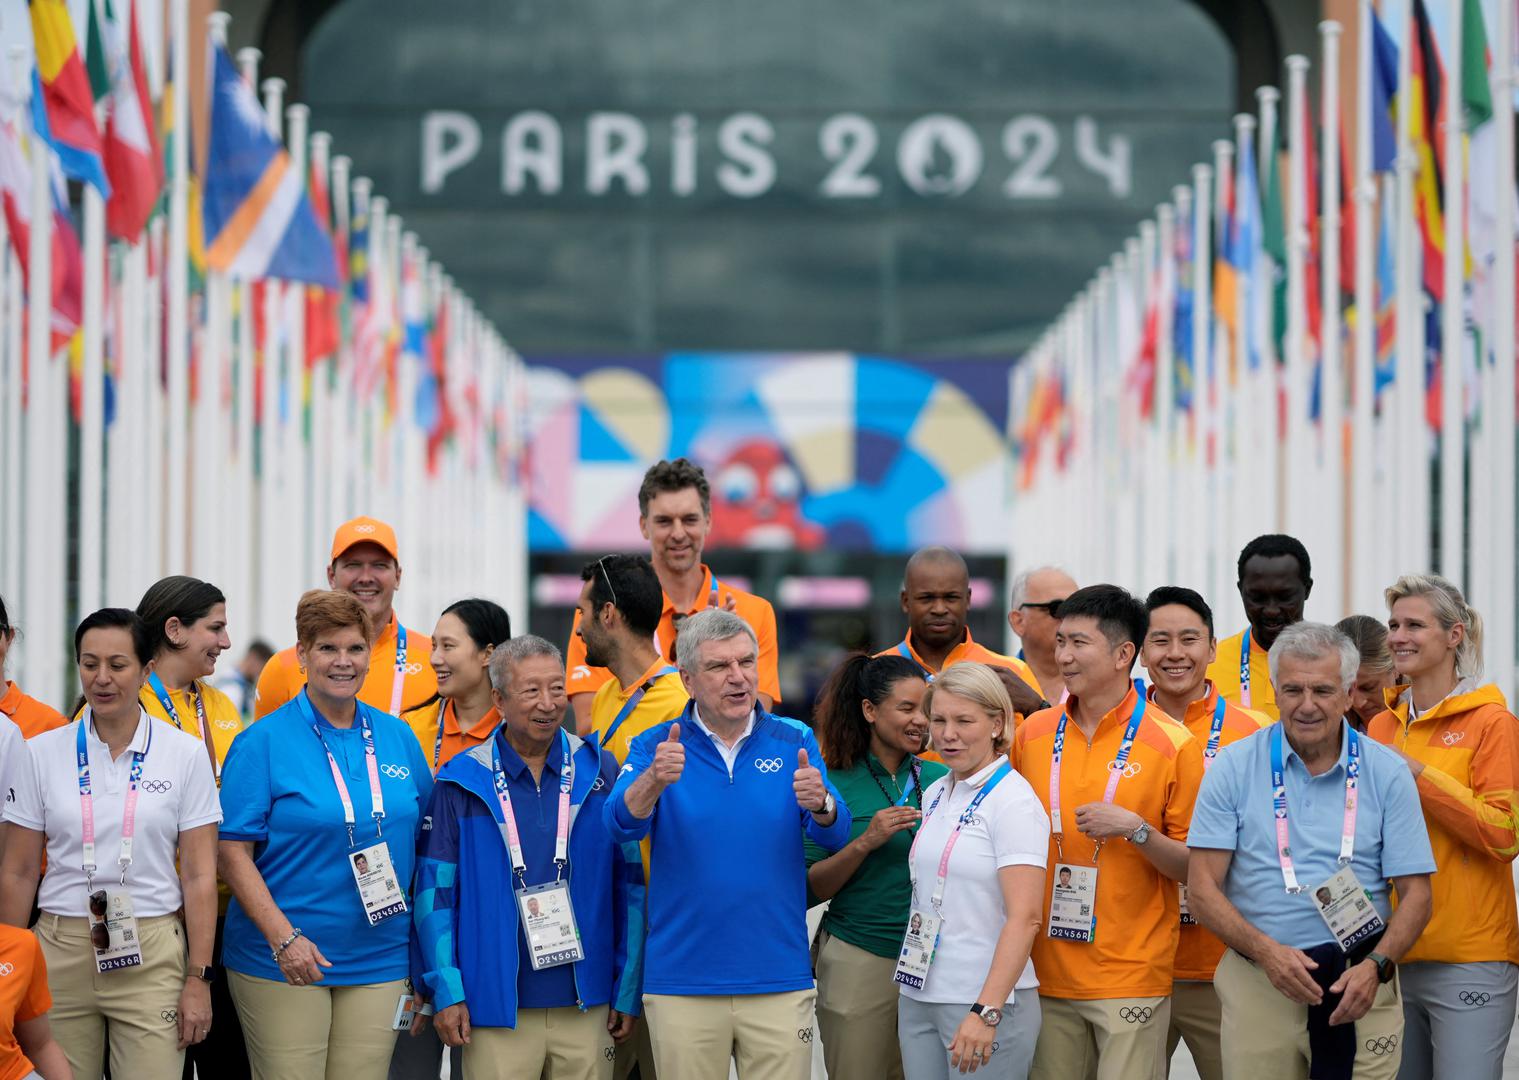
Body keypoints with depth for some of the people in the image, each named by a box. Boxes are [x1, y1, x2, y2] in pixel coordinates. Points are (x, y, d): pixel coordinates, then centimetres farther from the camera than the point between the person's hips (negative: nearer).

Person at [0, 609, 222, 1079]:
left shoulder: (186, 754, 2)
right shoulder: (42, 753, 5)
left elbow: (199, 876, 1)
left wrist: (198, 978, -4)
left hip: (152, 957, -1)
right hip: (60, 952, 1)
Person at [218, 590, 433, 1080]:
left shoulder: (397, 737, 10)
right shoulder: (264, 741, -5)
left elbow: (424, 833, 18)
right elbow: (233, 851, -9)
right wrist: (284, 937, -18)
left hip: (379, 961, 4)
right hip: (281, 964, -4)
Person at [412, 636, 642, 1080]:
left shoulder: (600, 772, 5)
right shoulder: (462, 782, 1)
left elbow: (629, 885, 6)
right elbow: (435, 890, 2)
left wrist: (628, 991, 3)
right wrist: (446, 991, -5)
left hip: (586, 1006, 2)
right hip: (496, 1006, -2)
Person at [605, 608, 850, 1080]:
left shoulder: (794, 743, 5)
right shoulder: (656, 747, 1)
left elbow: (835, 836, -5)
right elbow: (622, 824, -15)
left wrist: (820, 805, -28)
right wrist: (655, 780, -35)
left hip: (779, 979, 1)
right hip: (682, 983, -1)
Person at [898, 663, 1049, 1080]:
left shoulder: (1014, 802, -10)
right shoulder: (935, 795, 11)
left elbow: (1024, 918, -17)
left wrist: (987, 1011, -24)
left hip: (986, 999, -7)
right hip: (918, 997, 7)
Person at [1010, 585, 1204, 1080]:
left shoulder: (1173, 744, -5)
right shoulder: (1032, 734, 7)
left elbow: (1197, 867, -2)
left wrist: (1136, 830, -17)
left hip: (1131, 977, -4)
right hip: (1048, 974, 4)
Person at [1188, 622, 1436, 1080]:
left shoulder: (1386, 772, 3)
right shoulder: (1234, 767, 1)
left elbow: (1415, 894, 3)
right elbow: (1202, 888, -2)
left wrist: (1376, 965, -14)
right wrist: (1266, 951, -17)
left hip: (1360, 984, 0)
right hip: (1257, 983, 0)